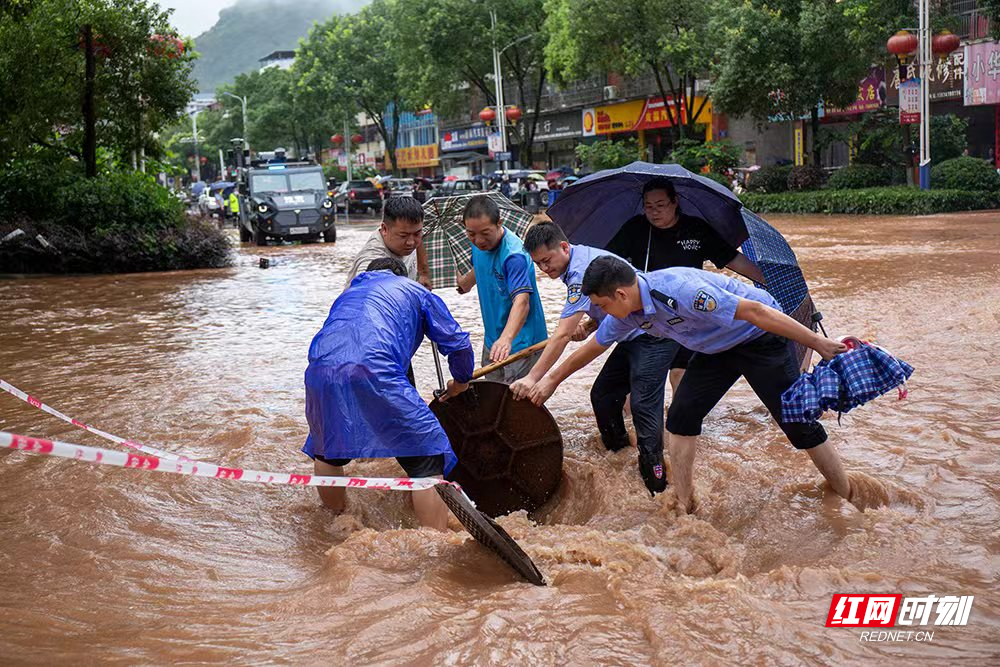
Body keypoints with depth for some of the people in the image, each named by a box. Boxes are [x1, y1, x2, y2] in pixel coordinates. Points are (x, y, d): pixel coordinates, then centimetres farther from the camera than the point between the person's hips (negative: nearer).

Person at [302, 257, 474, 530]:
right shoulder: (415, 291, 27)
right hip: (376, 371, -5)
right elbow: (458, 344, 20)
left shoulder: (348, 293, 40)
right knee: (428, 458, 2)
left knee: (326, 449, 31)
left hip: (320, 370, 5)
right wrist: (461, 381, 41)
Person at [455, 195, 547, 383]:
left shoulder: (514, 255, -27)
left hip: (520, 341, -8)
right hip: (492, 338, 8)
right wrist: (465, 283, 45)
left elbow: (521, 300, -39)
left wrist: (506, 338, -54)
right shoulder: (479, 244, -1)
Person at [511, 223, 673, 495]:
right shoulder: (582, 259, 8)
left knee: (644, 406, -14)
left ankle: (656, 487, -10)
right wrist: (588, 326, -4)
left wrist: (533, 378, -30)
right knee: (603, 395, 10)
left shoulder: (581, 271, -25)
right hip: (634, 337, 11)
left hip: (654, 336, -11)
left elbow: (563, 335, -29)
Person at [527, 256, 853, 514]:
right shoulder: (627, 312, -10)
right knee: (681, 417, 0)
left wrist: (820, 344, -32)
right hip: (718, 347, 8)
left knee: (798, 422, -6)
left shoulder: (679, 290, -37)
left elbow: (754, 311, -35)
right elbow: (594, 346, 11)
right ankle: (683, 506, 10)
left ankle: (849, 502, 8)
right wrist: (551, 380, 20)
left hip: (762, 337, -8)